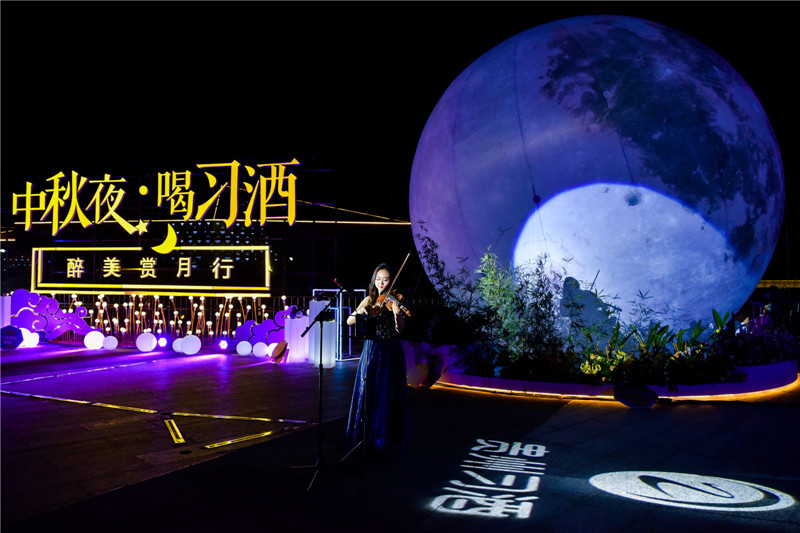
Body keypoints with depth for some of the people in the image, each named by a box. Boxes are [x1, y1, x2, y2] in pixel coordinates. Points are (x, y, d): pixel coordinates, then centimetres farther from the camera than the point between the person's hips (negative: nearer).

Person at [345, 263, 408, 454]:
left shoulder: (393, 301, -2)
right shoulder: (369, 300, 9)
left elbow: (400, 329, -15)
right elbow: (350, 321, 3)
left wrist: (397, 313, -35)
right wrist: (362, 312, -16)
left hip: (390, 353, -3)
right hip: (371, 350, 3)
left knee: (388, 395, -1)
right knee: (367, 393, 4)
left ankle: (387, 437, 9)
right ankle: (366, 436, 15)